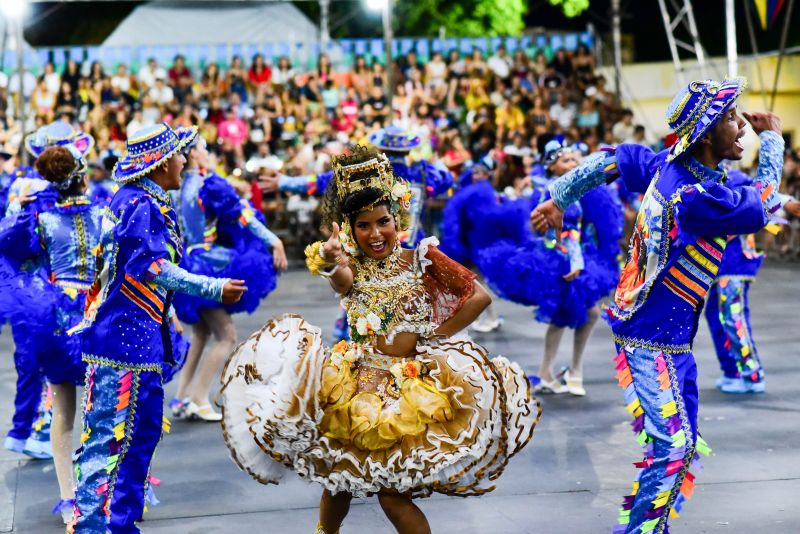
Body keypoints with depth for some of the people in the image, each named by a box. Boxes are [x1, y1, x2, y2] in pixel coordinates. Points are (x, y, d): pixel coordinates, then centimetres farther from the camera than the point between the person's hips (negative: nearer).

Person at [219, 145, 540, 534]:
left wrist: (434, 336, -8)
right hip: (356, 385, 3)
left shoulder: (421, 260, -5)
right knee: (337, 481, 7)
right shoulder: (350, 264, -1)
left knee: (392, 494, -7)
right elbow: (342, 283, -26)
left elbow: (479, 297, -6)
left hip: (411, 386, -2)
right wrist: (331, 265, -50)